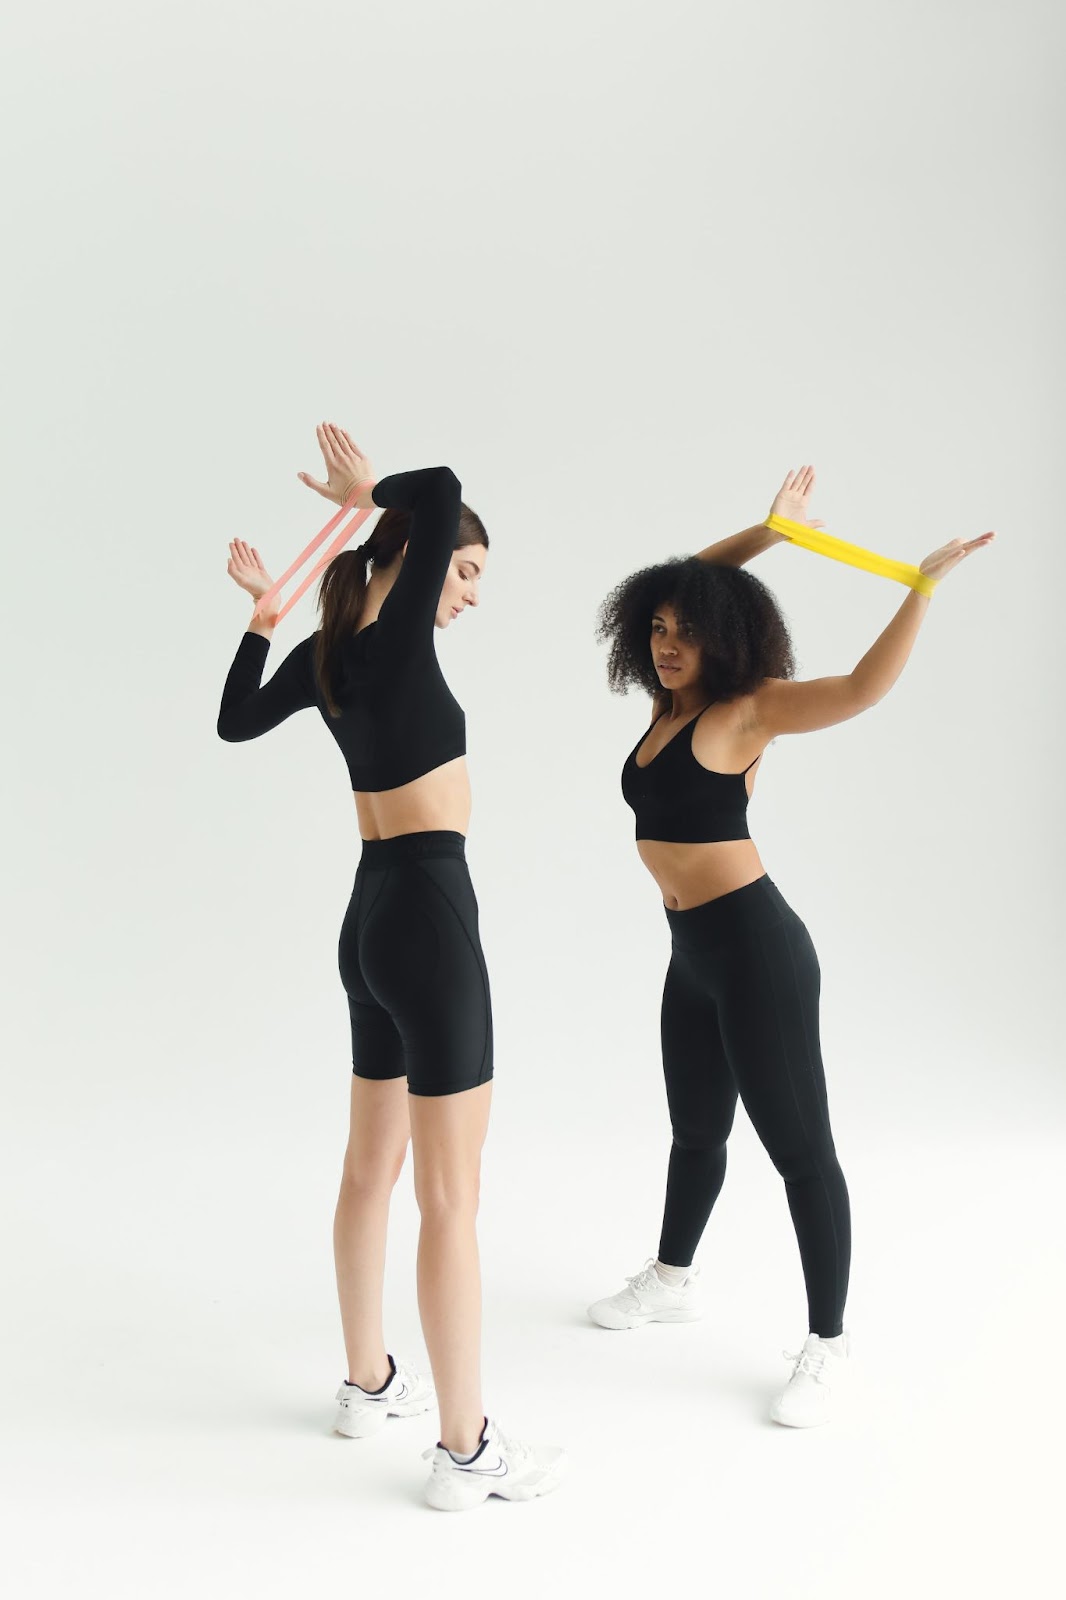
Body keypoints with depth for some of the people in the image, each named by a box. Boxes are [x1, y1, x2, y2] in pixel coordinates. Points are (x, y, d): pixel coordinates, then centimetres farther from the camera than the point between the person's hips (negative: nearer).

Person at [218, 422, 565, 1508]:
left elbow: (236, 722, 23)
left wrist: (263, 611, 21)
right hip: (429, 919, -10)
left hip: (374, 920, 10)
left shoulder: (325, 651, 7)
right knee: (451, 1196, -3)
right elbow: (441, 490, -24)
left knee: (373, 1165, 19)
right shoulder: (396, 643, -16)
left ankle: (369, 1383, 35)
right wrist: (369, 492, -6)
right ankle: (466, 1451, 7)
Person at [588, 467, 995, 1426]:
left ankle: (828, 1348, 12)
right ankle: (672, 1281, 45)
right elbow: (685, 583, 17)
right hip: (694, 952, 9)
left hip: (754, 949, -9)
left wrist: (925, 584, -26)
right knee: (696, 1130, 25)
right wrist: (767, 533, 11)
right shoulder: (673, 702, 8)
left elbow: (861, 690, -28)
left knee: (799, 1148, 0)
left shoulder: (745, 708, -13)